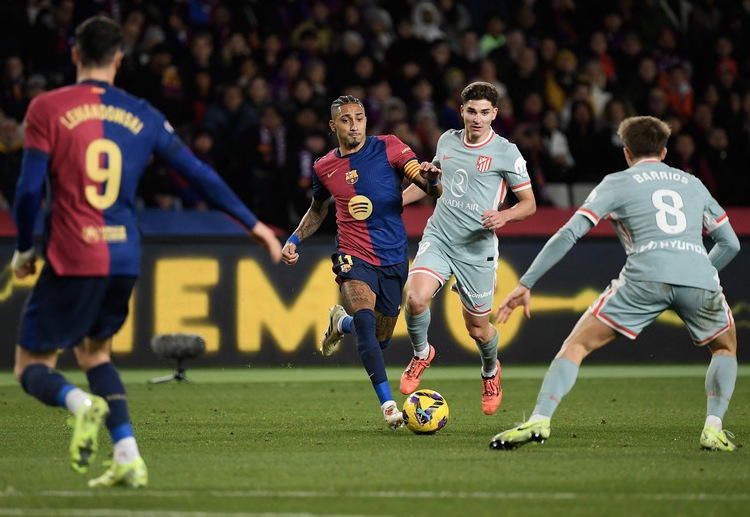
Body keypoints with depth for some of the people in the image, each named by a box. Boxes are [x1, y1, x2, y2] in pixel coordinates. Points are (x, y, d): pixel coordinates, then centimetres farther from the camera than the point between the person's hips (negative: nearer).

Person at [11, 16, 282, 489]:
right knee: (94, 351, 24)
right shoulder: (143, 116, 9)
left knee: (32, 367, 6)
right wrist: (253, 224, 17)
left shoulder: (48, 108, -2)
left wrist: (24, 250, 8)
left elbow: (30, 188, -7)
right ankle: (128, 459, 9)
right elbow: (199, 174, 10)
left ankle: (83, 404, -27)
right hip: (125, 260, 4)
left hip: (72, 259, -4)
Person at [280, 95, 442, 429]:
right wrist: (295, 239, 11)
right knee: (365, 319, -28)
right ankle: (388, 405, -29)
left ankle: (341, 322, 46)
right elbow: (318, 210, 25)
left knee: (380, 340, 11)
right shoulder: (324, 167, 5)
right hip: (353, 257, -1)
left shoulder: (388, 148, -3)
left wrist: (430, 179, -32)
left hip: (393, 259, 1)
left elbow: (433, 190, -9)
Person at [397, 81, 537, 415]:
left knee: (477, 328, 7)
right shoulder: (447, 141, 7)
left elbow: (529, 203, -1)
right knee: (415, 297, -24)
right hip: (438, 238, 2)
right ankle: (421, 354, 7)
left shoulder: (506, 153, -6)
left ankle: (490, 371, 42)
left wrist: (505, 215, -21)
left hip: (477, 249, -2)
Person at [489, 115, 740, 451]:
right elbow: (730, 243, 30)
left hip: (646, 276, -2)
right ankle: (713, 429, 12)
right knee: (725, 348, 30)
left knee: (576, 345, 8)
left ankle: (539, 420, -9)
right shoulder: (693, 184, 28)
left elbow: (569, 234, 9)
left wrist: (525, 284, 11)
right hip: (699, 280, 2)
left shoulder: (617, 183, 19)